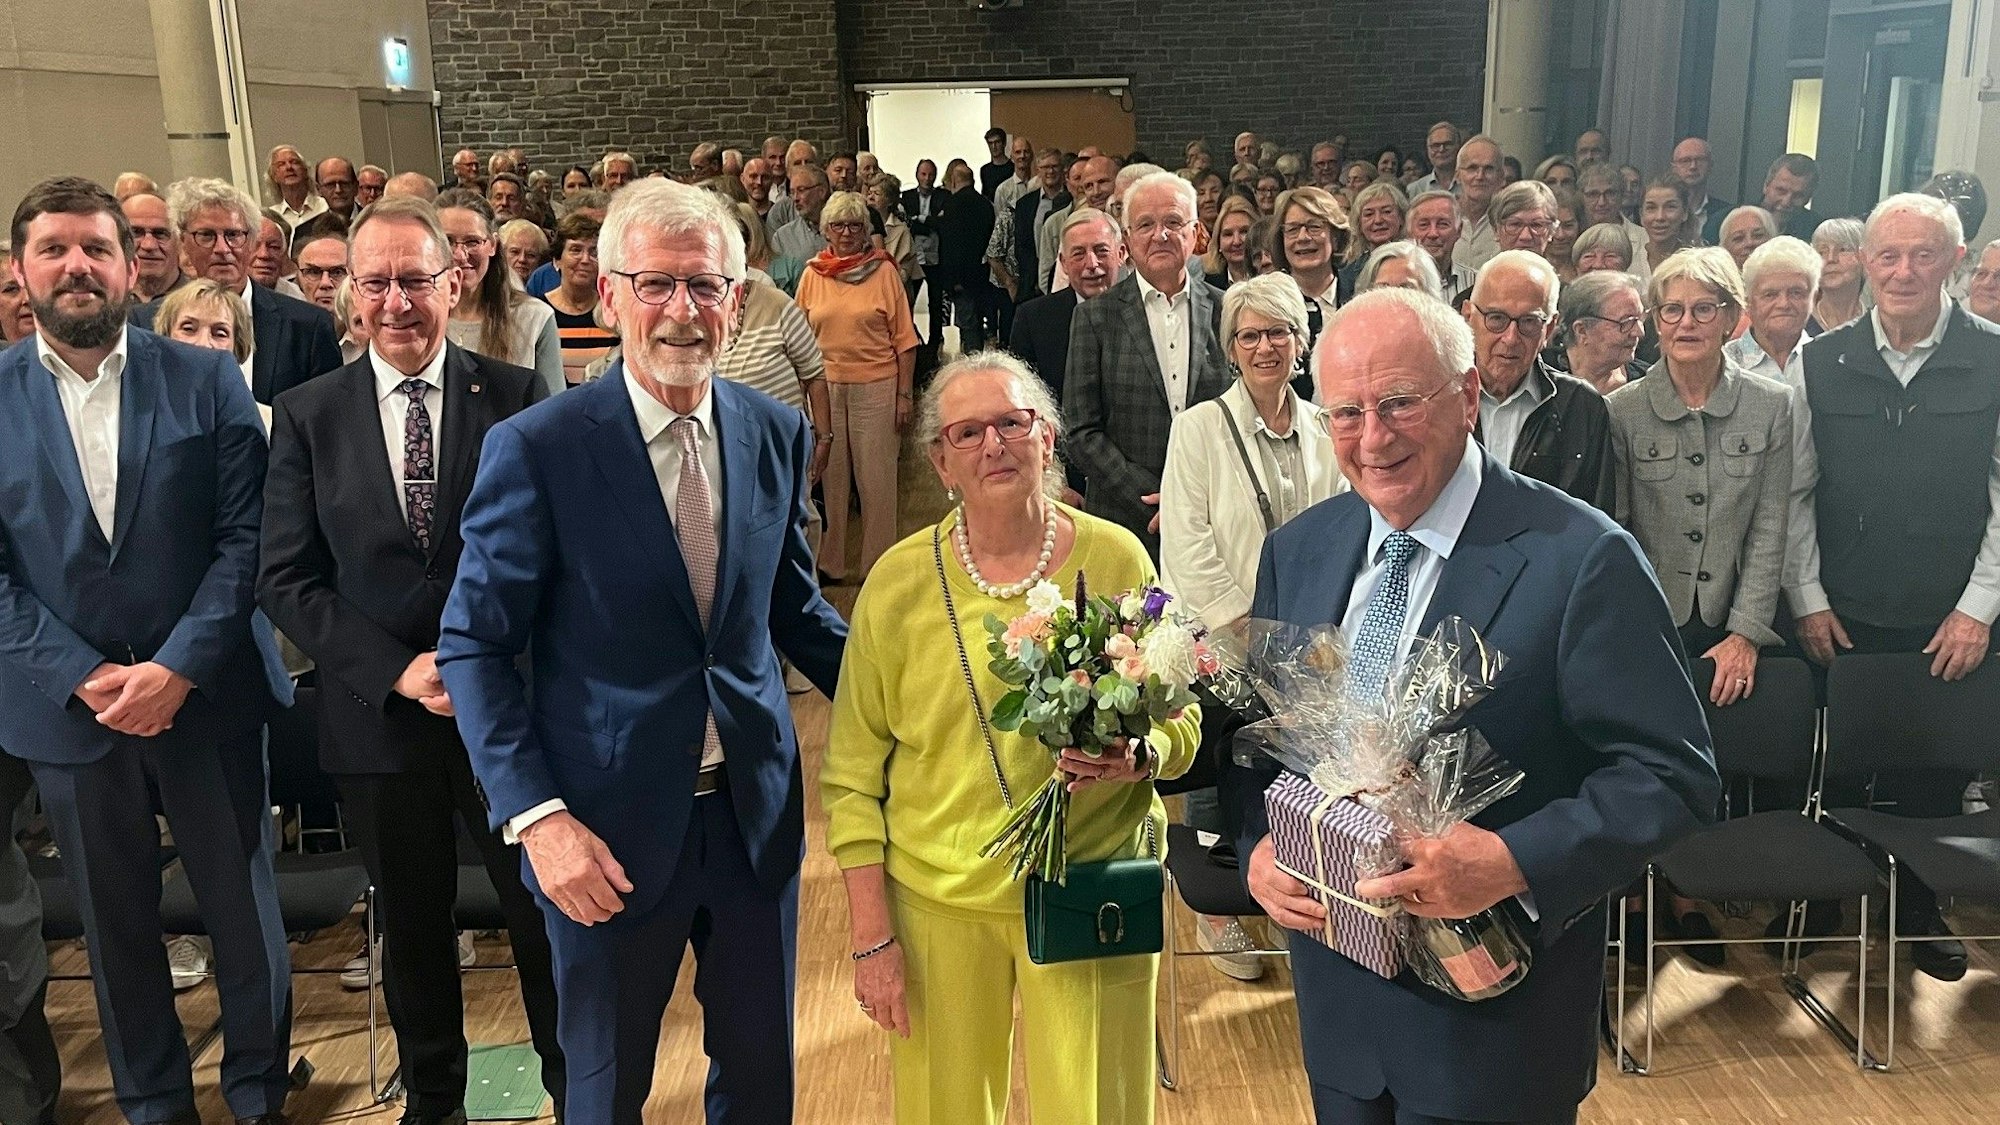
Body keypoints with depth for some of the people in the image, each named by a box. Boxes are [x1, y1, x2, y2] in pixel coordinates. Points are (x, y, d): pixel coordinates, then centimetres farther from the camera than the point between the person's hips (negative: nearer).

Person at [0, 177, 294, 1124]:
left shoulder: (207, 381, -1)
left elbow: (245, 537, -5)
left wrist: (177, 668, -13)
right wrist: (84, 679, -12)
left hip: (208, 696, -1)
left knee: (244, 908, 9)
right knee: (115, 926, 14)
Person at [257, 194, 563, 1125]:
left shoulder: (517, 398, -4)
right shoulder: (307, 416, 0)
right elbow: (286, 579, -2)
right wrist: (399, 672, -13)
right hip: (381, 715, 2)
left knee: (545, 915, 10)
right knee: (412, 928, 18)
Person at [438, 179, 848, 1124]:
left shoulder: (777, 433, -1)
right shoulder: (535, 449, -13)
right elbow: (474, 648, -10)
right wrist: (536, 817, -18)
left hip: (755, 812, 4)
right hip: (610, 831, -3)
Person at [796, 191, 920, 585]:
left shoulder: (884, 271, -1)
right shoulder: (812, 274, 5)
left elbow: (903, 338, 0)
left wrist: (905, 394, -5)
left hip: (876, 386, -2)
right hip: (824, 388, 2)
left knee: (877, 477, 3)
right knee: (828, 476, 11)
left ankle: (879, 564, 16)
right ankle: (828, 561, 24)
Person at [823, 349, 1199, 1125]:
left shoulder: (1116, 559, -3)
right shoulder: (899, 580, -5)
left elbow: (1180, 720, 5)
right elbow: (852, 774, -1)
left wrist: (1137, 756, -18)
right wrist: (870, 936, -3)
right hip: (937, 896, 0)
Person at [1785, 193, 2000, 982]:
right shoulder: (1824, 362, 0)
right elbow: (1797, 493, 3)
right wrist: (1808, 600, -1)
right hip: (1841, 619, 1)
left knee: (1934, 778, 11)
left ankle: (1920, 909, 32)